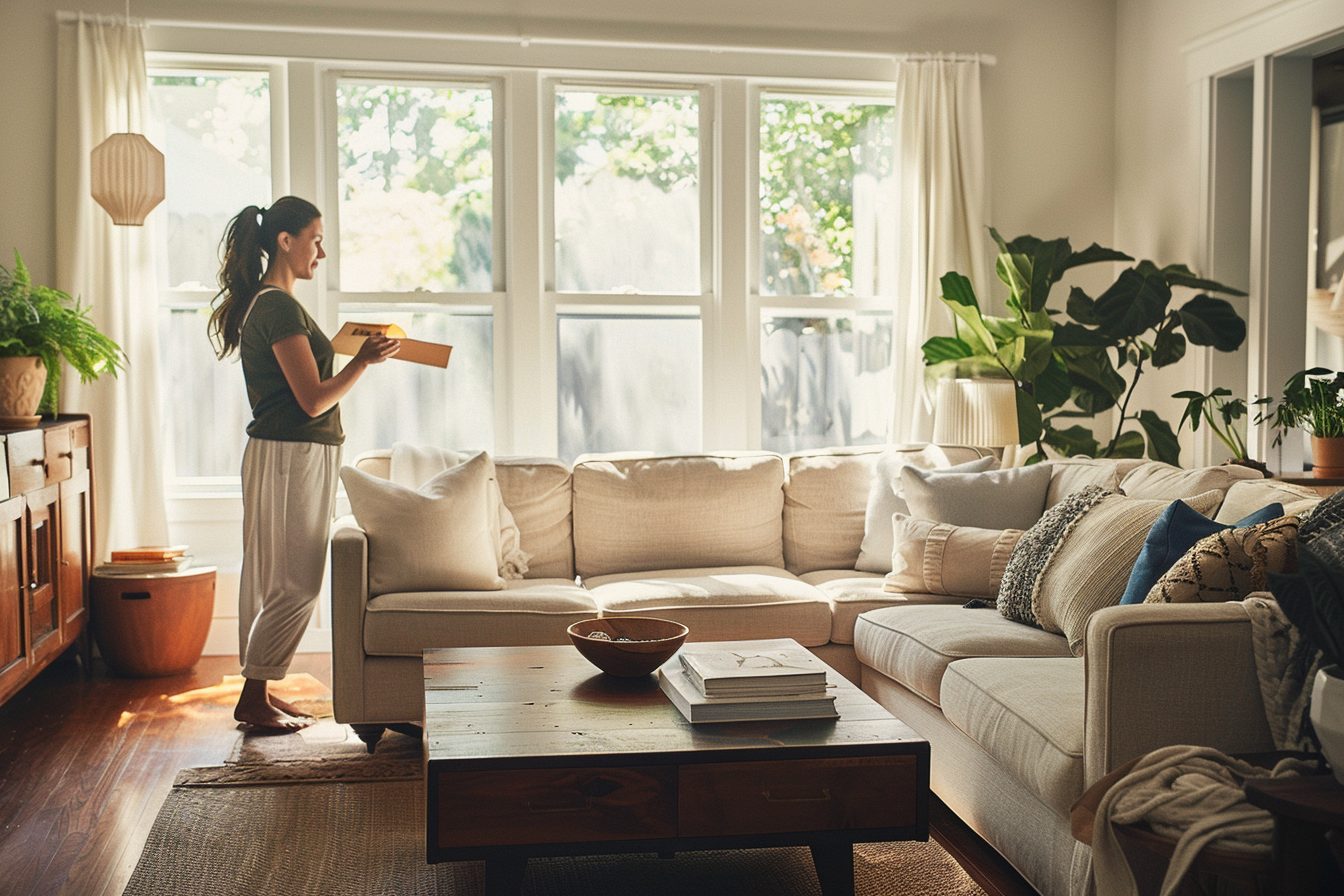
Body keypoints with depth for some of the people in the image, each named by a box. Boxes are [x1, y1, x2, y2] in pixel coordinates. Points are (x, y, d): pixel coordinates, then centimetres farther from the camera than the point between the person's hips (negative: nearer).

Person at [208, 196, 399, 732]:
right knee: (295, 584, -4)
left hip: (282, 454, 11)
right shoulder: (280, 307, -16)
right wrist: (364, 362, -10)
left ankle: (259, 693, 20)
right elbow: (313, 400, -19)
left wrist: (356, 355, 15)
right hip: (292, 455, -11)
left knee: (271, 580, 13)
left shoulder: (262, 303, 16)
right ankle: (254, 698, 4)